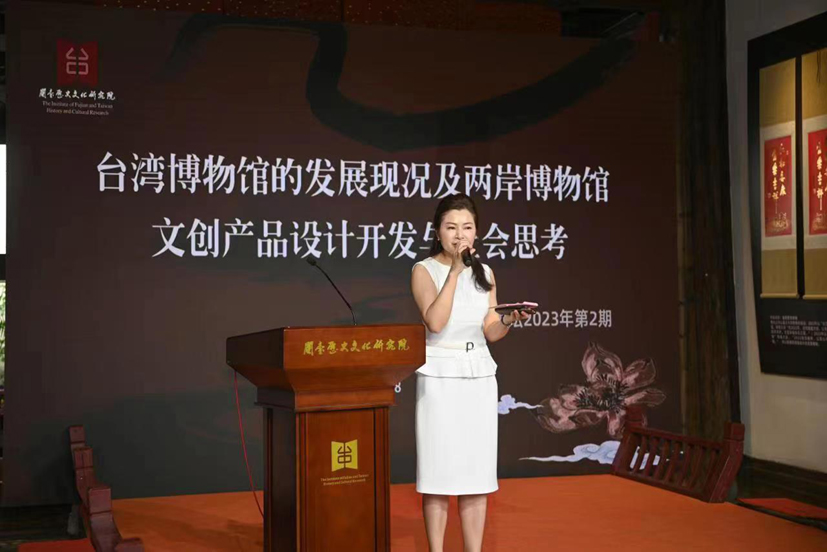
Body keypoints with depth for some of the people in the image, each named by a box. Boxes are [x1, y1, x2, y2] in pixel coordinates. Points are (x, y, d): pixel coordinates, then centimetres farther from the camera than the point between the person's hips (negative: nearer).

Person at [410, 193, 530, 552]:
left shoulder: (485, 273, 9)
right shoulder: (424, 270, -4)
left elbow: (490, 333, 6)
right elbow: (435, 323, -19)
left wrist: (509, 320, -15)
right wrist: (454, 270, -18)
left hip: (479, 377, 4)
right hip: (439, 377, -4)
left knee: (477, 472, 5)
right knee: (439, 471, -2)